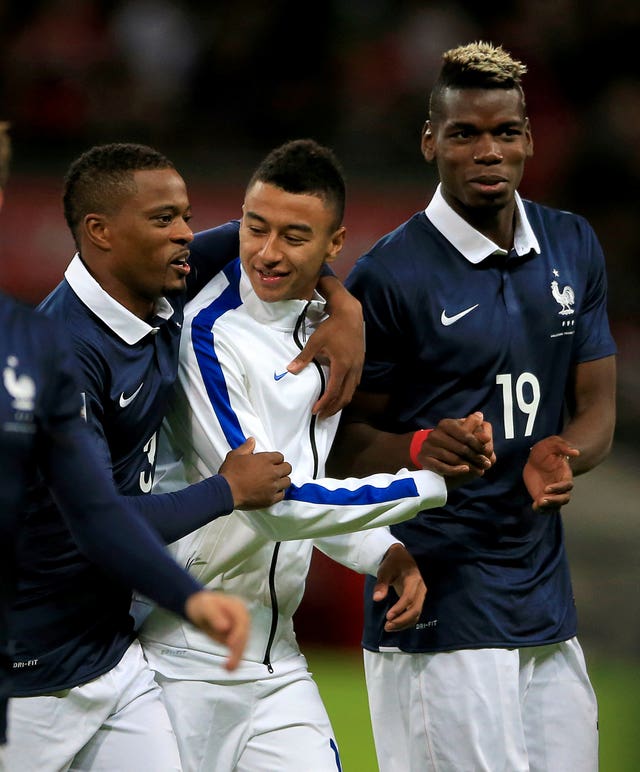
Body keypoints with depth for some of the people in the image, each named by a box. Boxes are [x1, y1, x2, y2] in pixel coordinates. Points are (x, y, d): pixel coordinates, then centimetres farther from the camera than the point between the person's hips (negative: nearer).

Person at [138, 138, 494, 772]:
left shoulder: (324, 323, 9)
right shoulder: (208, 333, -16)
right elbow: (274, 501, -20)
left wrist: (383, 552, 1)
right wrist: (433, 483, -15)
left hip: (276, 659, 7)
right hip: (185, 656, -7)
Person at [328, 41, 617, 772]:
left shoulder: (573, 247, 10)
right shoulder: (388, 275, -9)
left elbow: (596, 406, 13)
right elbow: (346, 441, -3)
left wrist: (562, 453, -10)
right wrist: (421, 451, -24)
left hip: (548, 604, 6)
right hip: (436, 610, -6)